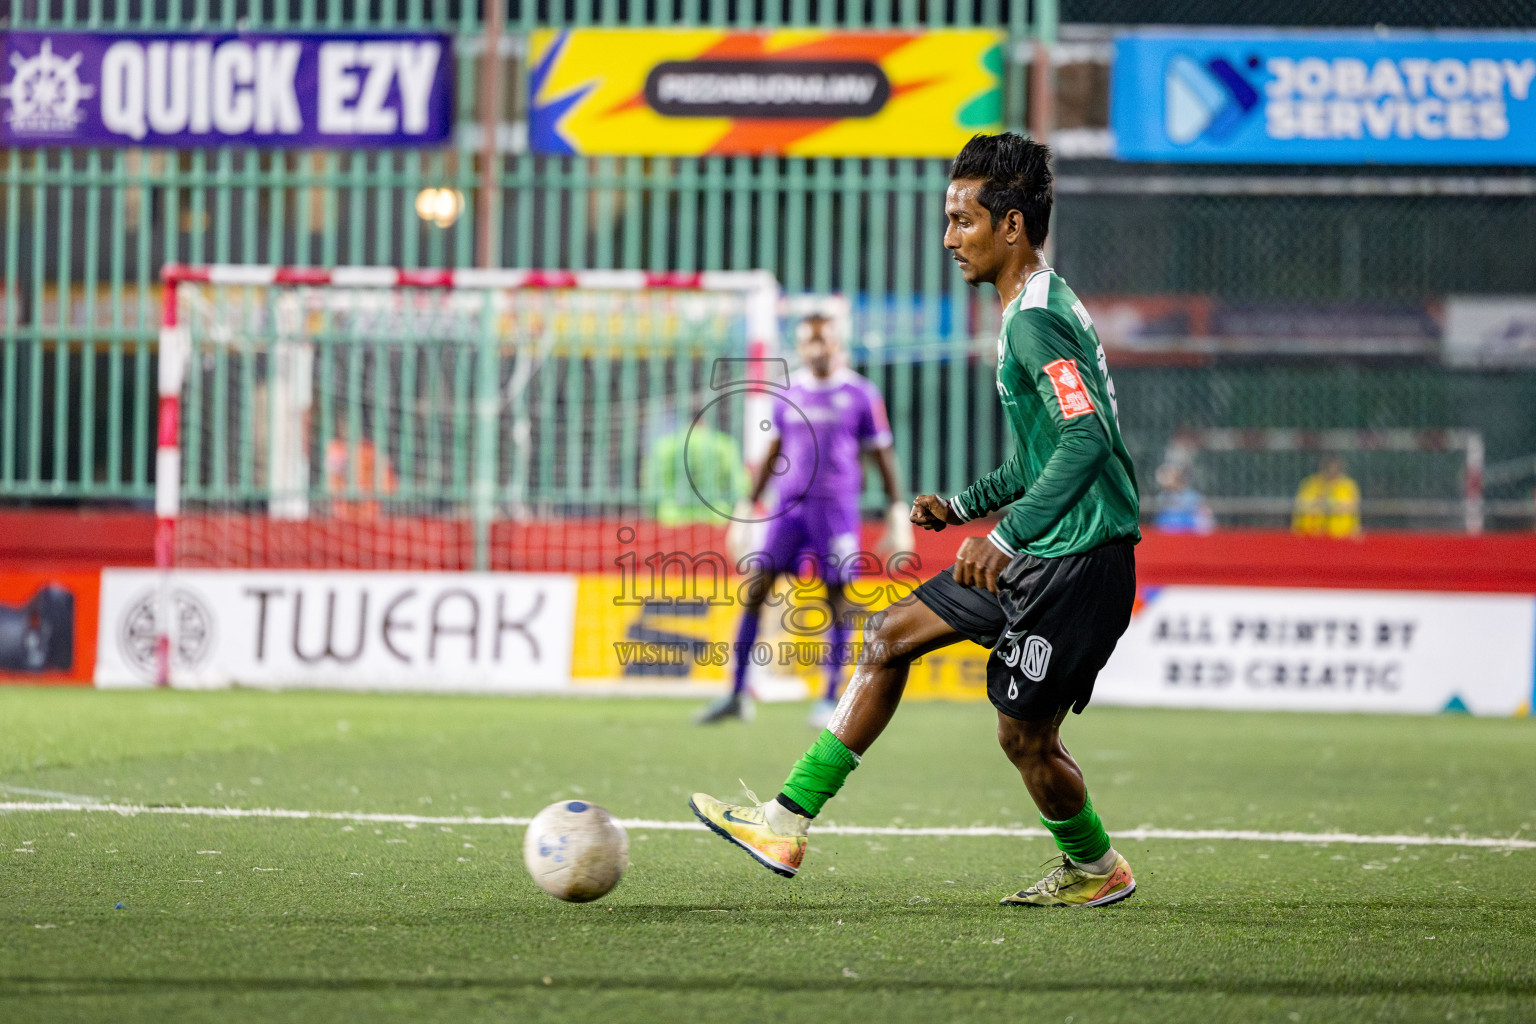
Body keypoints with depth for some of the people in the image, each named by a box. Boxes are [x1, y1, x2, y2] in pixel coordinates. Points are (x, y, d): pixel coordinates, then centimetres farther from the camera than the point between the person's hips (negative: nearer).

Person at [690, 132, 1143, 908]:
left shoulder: (1036, 321, -17)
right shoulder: (1035, 310, 15)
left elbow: (1087, 439, -29)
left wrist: (1006, 535, -32)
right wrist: (963, 505, 18)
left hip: (1080, 561, -11)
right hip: (1044, 555, 11)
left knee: (1024, 734, -3)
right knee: (889, 636, 10)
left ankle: (1096, 869, 23)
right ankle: (788, 824, 10)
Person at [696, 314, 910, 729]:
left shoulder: (860, 395, 2)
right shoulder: (788, 394, 11)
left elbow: (882, 453, 6)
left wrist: (898, 508, 2)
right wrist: (749, 504, 20)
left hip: (836, 506, -3)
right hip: (790, 504, 3)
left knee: (838, 596, -2)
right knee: (755, 585, -6)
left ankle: (830, 696, 9)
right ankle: (737, 693, -3)